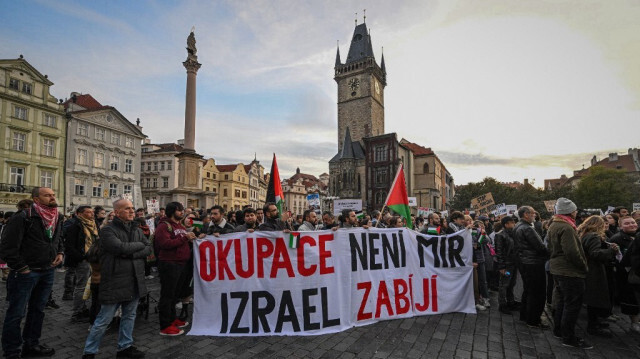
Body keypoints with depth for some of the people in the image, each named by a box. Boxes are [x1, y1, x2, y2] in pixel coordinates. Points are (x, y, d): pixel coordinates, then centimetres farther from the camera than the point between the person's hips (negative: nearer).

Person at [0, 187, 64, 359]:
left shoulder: (57, 219, 7)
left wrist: (60, 253, 4)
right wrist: (21, 268, -14)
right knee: (16, 313, 4)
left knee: (37, 310, 18)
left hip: (47, 272, 7)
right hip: (25, 272, -7)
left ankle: (31, 345, 33)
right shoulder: (23, 217, -16)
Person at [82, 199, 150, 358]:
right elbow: (120, 248, -24)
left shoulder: (136, 229, 10)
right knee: (104, 320, 6)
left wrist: (131, 254, -14)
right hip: (115, 282, -6)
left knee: (129, 316, 17)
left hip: (135, 280, 6)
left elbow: (149, 248, 2)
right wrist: (139, 245, -8)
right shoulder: (108, 230, -10)